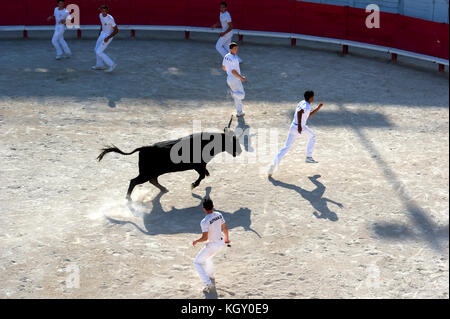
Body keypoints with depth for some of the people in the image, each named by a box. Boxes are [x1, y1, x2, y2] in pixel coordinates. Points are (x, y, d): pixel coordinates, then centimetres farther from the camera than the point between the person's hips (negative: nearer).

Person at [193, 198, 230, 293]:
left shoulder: (204, 222, -25)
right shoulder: (219, 215, -5)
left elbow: (205, 237, -26)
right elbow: (225, 228, 6)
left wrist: (196, 241, -6)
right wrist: (227, 238, 24)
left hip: (212, 245, -7)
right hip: (220, 243, 7)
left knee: (197, 262, 7)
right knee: (208, 258, 34)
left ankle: (208, 283, -3)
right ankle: (211, 277, 49)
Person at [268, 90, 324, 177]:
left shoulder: (302, 103, 15)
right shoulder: (307, 106, -12)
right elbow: (299, 112, -33)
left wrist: (318, 108, 25)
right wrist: (299, 125, -37)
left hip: (293, 127, 7)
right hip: (301, 128, -7)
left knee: (286, 147, 2)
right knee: (312, 137, 24)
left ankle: (275, 163, -14)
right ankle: (309, 157, 25)